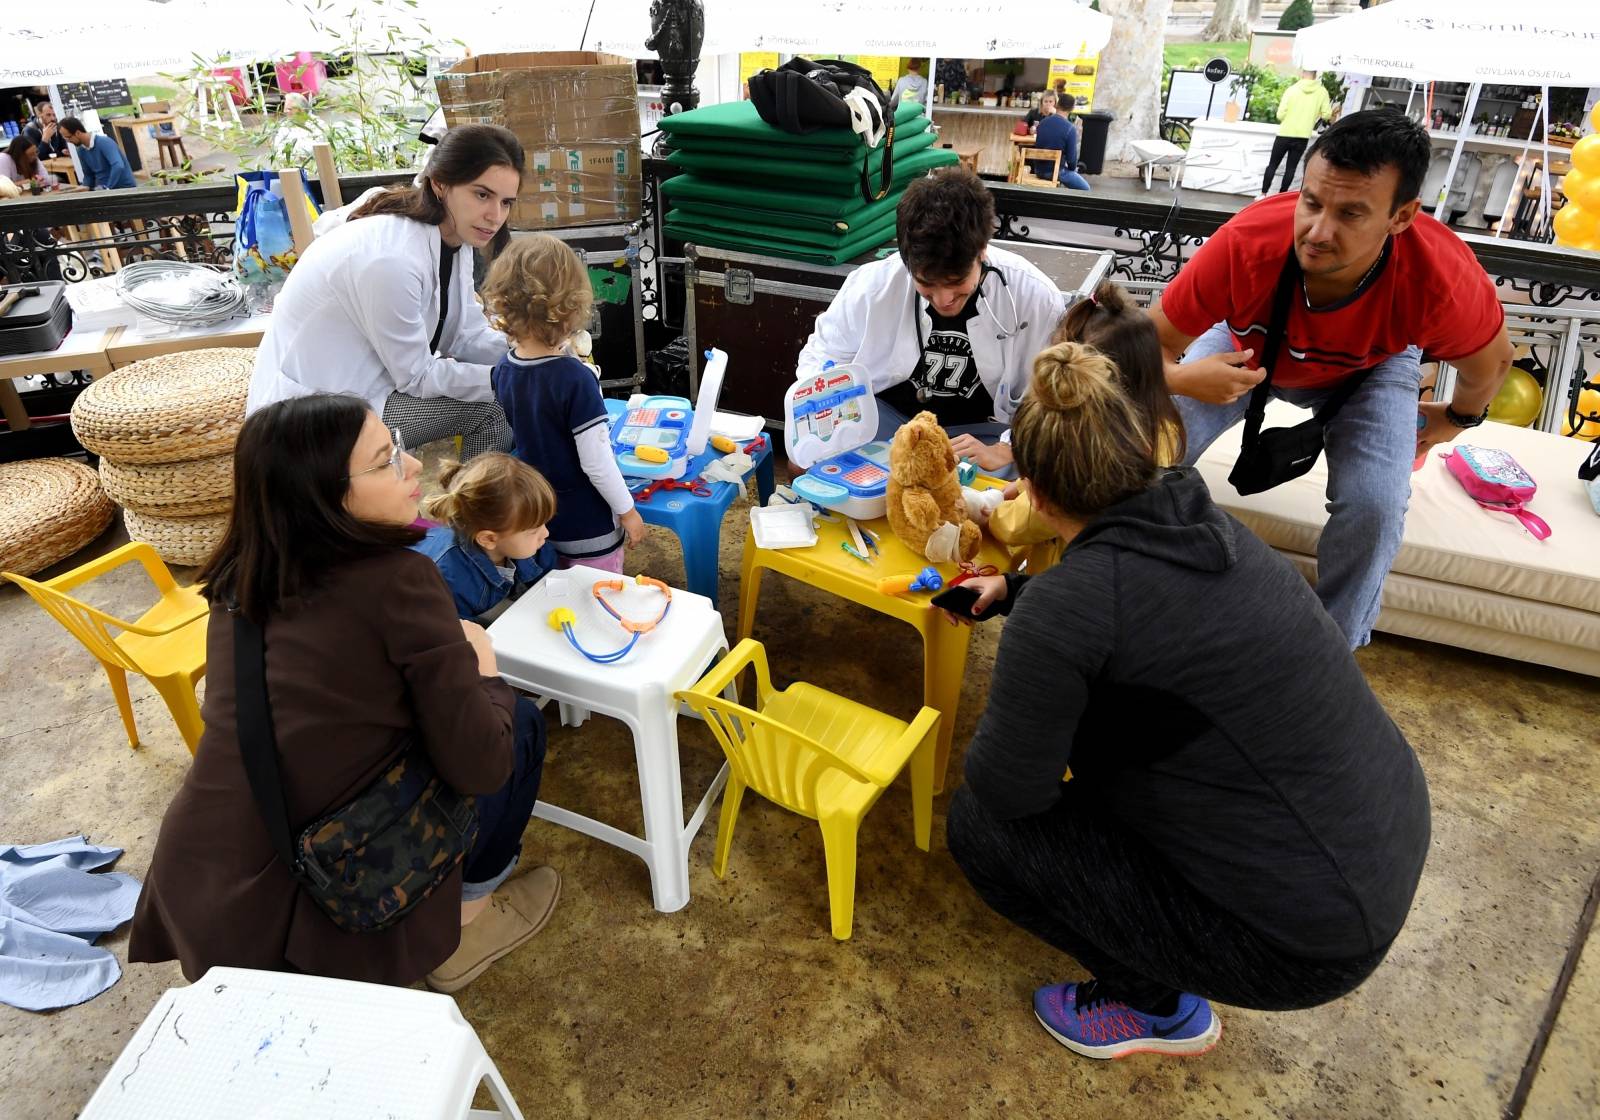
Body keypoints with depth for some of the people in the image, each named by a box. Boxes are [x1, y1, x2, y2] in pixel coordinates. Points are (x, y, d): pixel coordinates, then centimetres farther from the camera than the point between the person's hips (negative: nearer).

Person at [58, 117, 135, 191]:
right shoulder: (81, 150, 9)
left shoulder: (104, 142, -16)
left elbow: (118, 166, -30)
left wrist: (108, 188, -28)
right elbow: (88, 174, 19)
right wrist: (86, 187, -2)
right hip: (102, 189, 7)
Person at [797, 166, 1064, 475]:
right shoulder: (872, 285, -15)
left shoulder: (1037, 299, -18)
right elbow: (821, 353, 0)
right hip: (883, 413, 2)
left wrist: (1002, 451, -27)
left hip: (976, 428, -1)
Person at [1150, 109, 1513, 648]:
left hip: (1368, 368, 0)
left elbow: (1491, 360, -12)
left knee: (1374, 504, -22)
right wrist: (1178, 378, -51)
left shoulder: (1443, 279, -38)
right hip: (1245, 346, 1)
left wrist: (1458, 418, 8)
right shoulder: (1244, 244, -41)